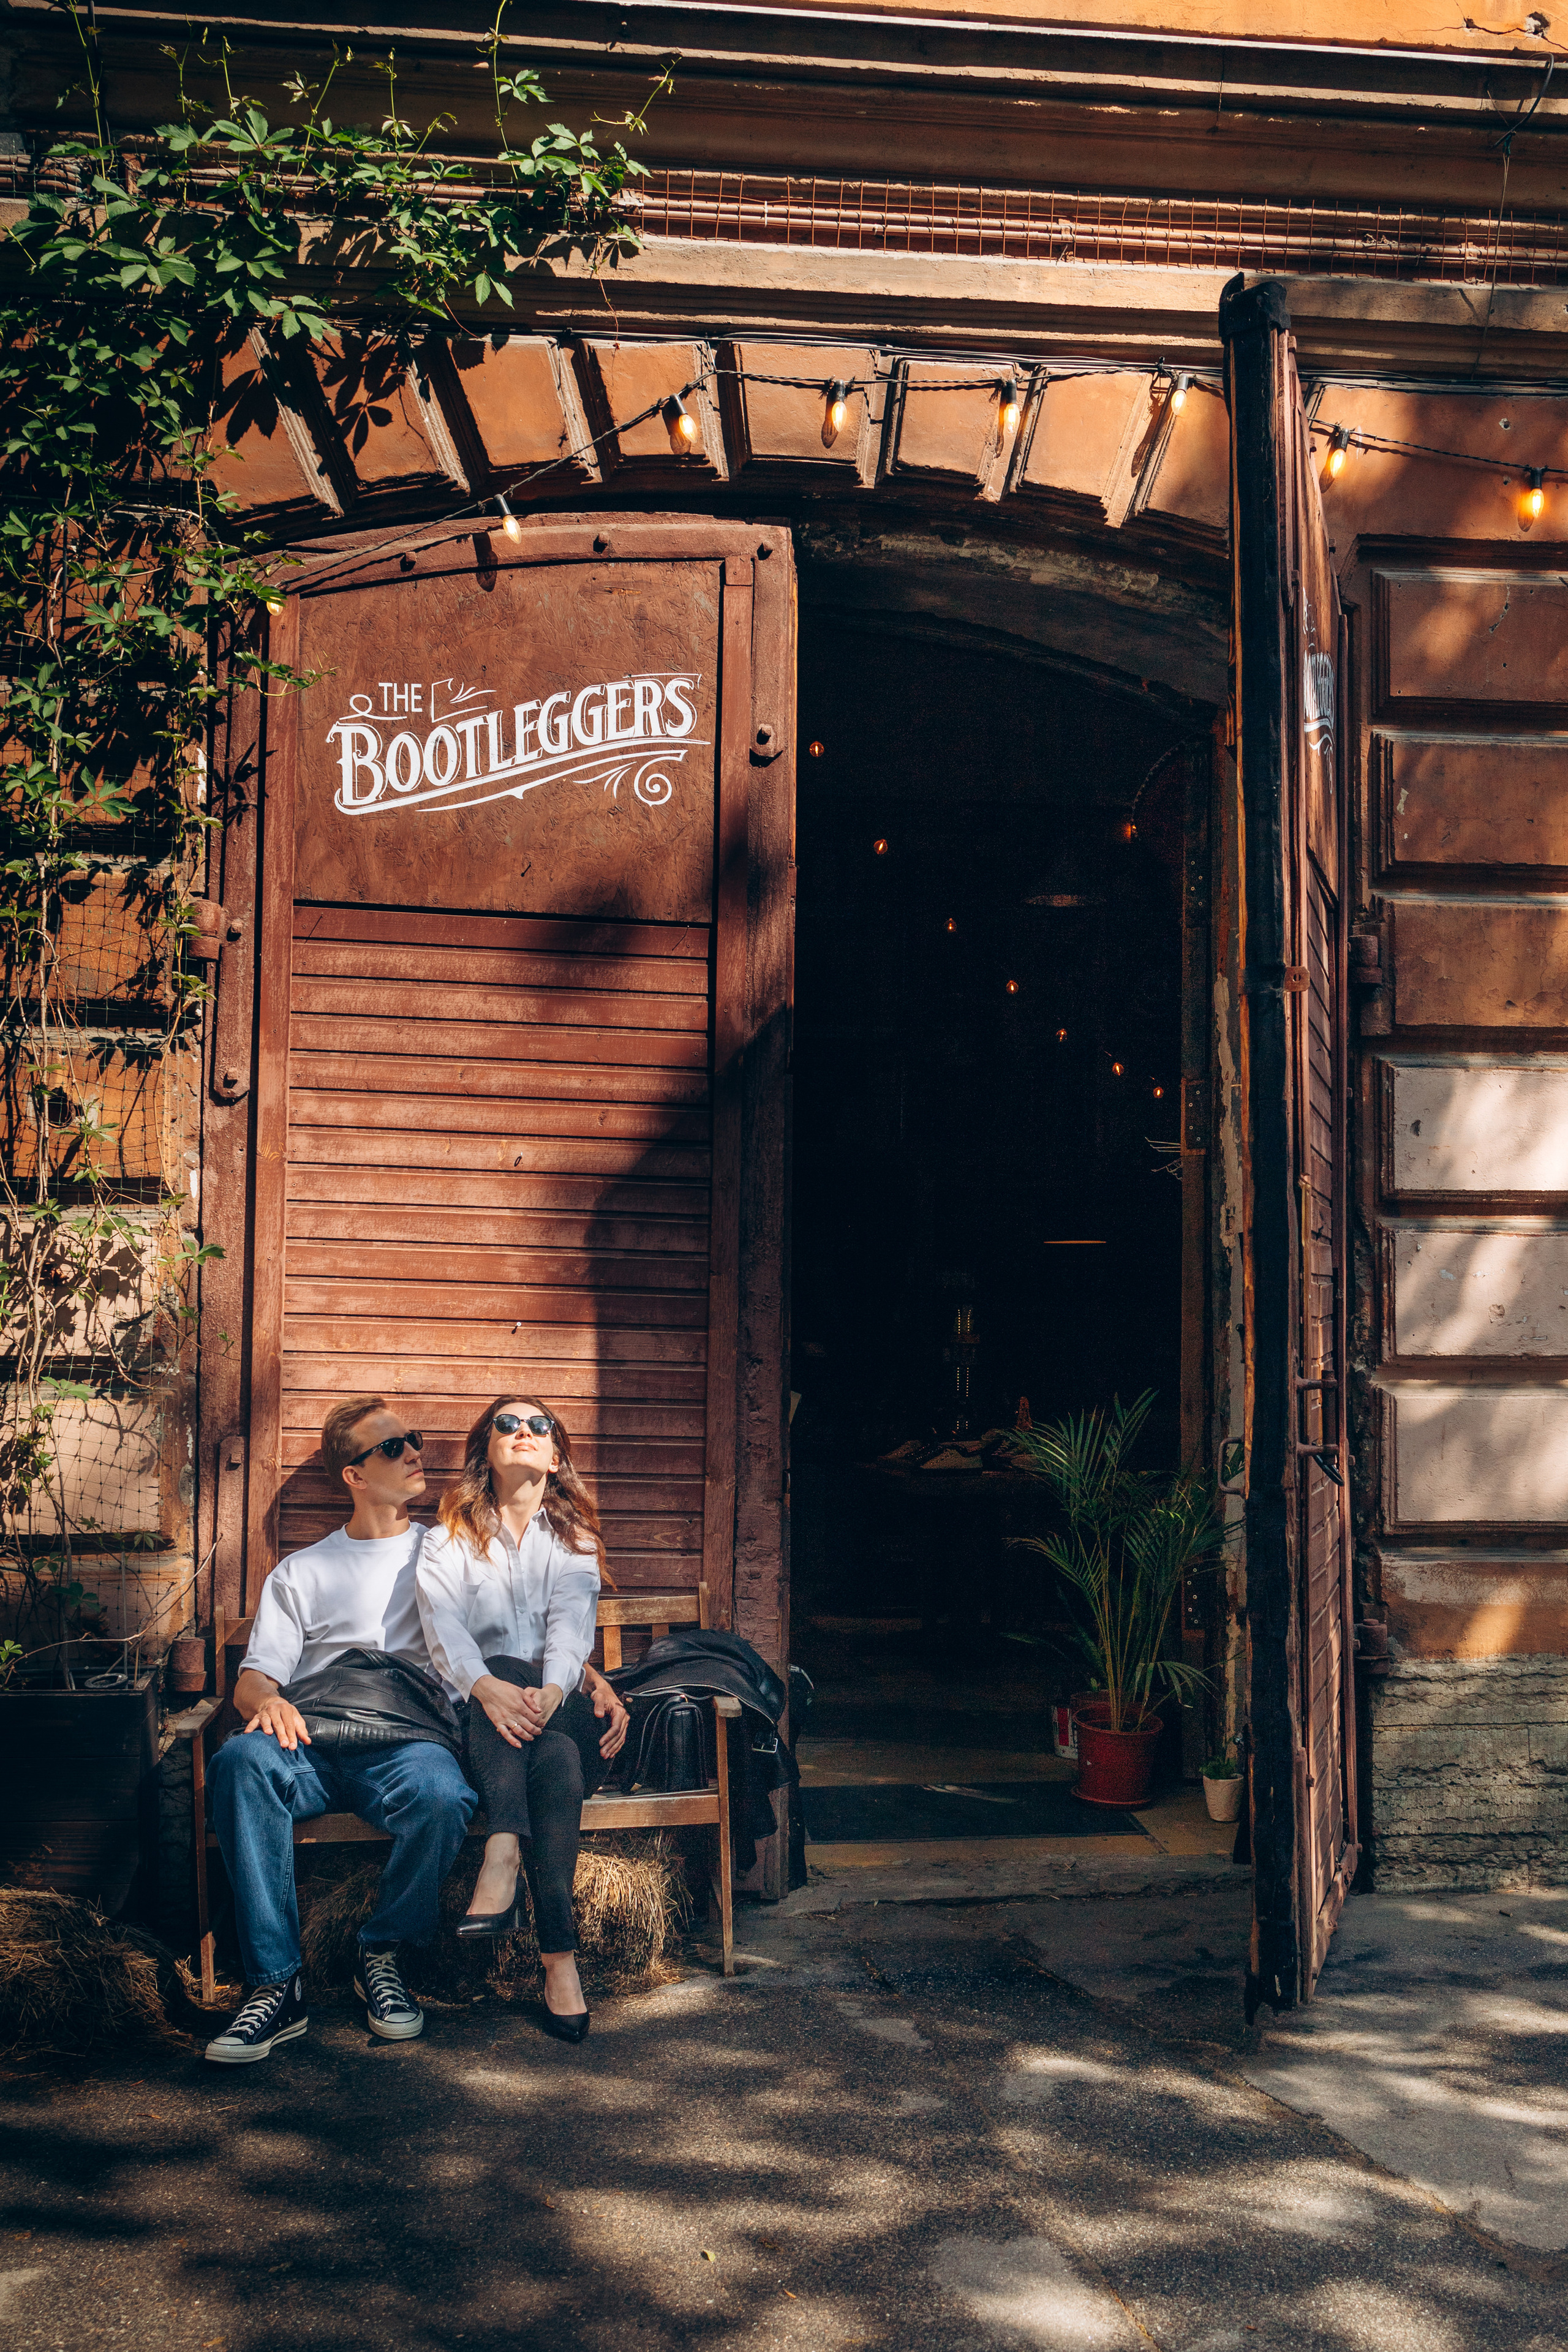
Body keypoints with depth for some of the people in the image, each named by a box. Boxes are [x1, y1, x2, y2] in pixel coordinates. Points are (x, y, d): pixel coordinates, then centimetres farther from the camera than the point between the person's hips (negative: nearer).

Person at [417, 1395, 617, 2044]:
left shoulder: (574, 1541, 14)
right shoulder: (449, 1541, 12)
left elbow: (571, 1626, -5)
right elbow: (443, 1627, -8)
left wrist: (551, 1690, -28)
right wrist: (487, 1686, -31)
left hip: (561, 1711, 1)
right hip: (477, 1719, -1)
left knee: (557, 1756, -34)